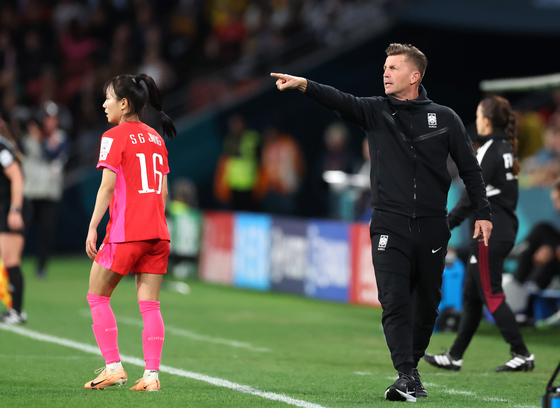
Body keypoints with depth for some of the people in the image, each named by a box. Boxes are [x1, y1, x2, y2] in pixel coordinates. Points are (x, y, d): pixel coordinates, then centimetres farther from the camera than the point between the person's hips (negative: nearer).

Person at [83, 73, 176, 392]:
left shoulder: (115, 137, -5)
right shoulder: (156, 138, 14)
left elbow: (108, 186, -12)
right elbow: (163, 191, 15)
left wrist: (93, 228, -9)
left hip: (125, 232, -6)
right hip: (158, 233, 6)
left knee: (98, 296, 7)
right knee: (150, 304, 4)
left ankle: (114, 367, 2)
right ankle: (152, 375, -1)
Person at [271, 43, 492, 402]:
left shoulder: (444, 118, 4)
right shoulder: (375, 111, 4)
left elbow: (470, 168, 9)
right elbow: (341, 101, -14)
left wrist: (483, 213, 5)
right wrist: (304, 85, -32)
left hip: (432, 228, 1)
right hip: (390, 227, -1)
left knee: (427, 304, 8)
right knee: (394, 301, -13)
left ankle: (412, 367, 25)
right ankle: (406, 376, -15)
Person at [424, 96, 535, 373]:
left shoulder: (489, 151, -15)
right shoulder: (506, 149, 12)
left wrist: (447, 224, -13)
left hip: (490, 232, -10)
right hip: (506, 228, 10)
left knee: (491, 295, -5)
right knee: (471, 295, 13)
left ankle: (522, 355, -6)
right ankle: (455, 357, 18)